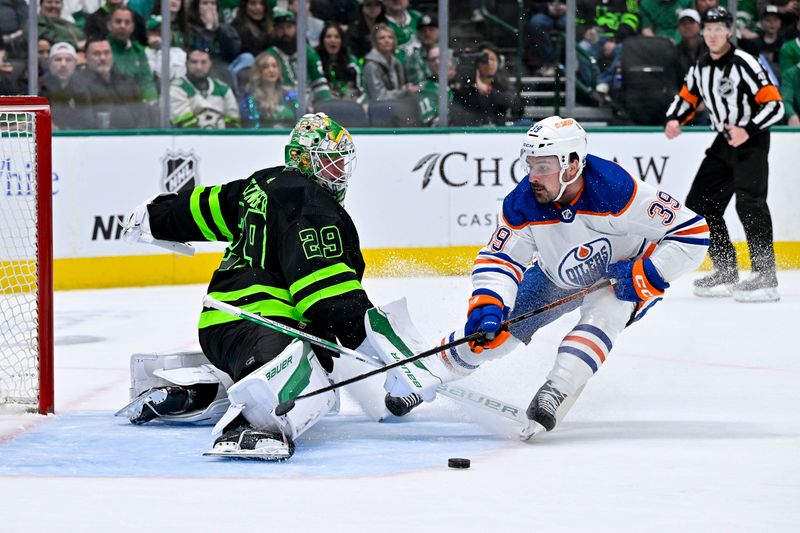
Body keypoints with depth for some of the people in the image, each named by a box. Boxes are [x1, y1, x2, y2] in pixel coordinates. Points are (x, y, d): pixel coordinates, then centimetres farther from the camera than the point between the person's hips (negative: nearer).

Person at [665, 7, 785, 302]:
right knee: (700, 204, 7)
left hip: (752, 139, -8)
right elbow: (687, 97, 19)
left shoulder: (745, 64, -18)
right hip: (724, 141, 8)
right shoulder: (700, 67, 5)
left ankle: (765, 276, -25)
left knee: (749, 202, -23)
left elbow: (774, 105, -20)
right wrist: (674, 120, -2)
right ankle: (726, 272, 15)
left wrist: (748, 130, -31)